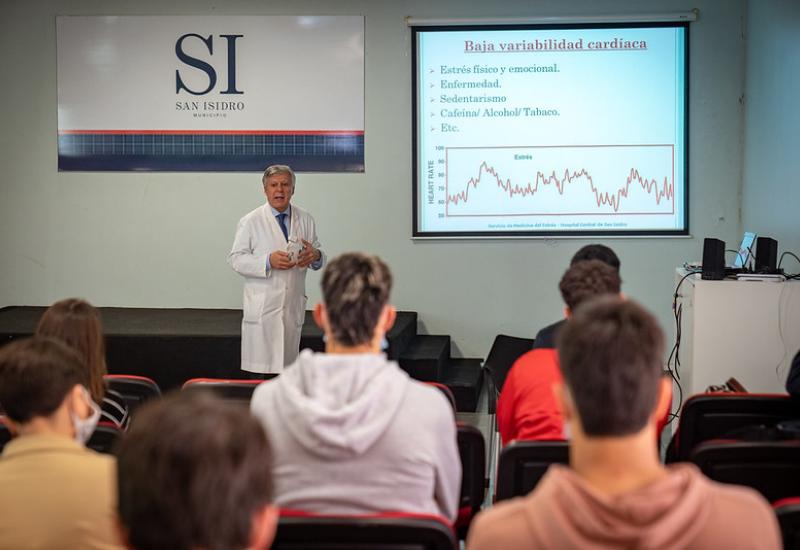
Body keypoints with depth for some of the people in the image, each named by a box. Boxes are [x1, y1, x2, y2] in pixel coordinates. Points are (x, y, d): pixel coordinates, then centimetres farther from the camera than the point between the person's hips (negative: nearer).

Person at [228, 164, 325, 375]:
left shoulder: (305, 220, 10)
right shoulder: (250, 222, -1)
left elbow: (317, 252, 15)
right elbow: (236, 259, -4)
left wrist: (315, 256, -10)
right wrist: (268, 261, -19)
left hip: (294, 307, 4)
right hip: (262, 308, -3)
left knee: (288, 365, 7)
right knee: (261, 367, -6)